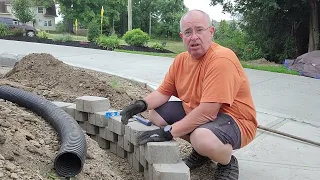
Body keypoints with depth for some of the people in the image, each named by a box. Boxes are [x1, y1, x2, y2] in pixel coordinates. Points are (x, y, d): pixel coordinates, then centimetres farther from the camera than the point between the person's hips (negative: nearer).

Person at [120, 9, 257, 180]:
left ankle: (228, 163, -3)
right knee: (154, 112, 2)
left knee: (202, 138, -39)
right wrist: (141, 104, -13)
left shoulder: (221, 59, -26)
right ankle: (201, 150, 11)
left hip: (235, 120, -8)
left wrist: (167, 132, -27)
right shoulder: (181, 60, 0)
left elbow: (207, 112, -31)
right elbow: (163, 92, 8)